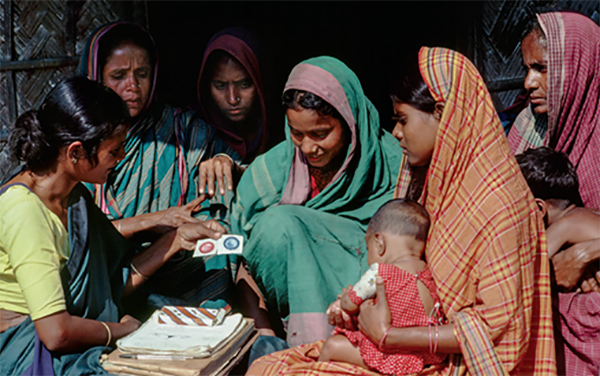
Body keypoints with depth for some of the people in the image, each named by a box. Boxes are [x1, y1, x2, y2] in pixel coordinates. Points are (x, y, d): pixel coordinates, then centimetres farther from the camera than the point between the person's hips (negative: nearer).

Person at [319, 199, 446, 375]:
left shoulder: (379, 273, -20)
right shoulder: (427, 273, 2)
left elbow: (349, 305, -10)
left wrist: (346, 295, 18)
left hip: (395, 357, -8)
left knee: (331, 346, 4)